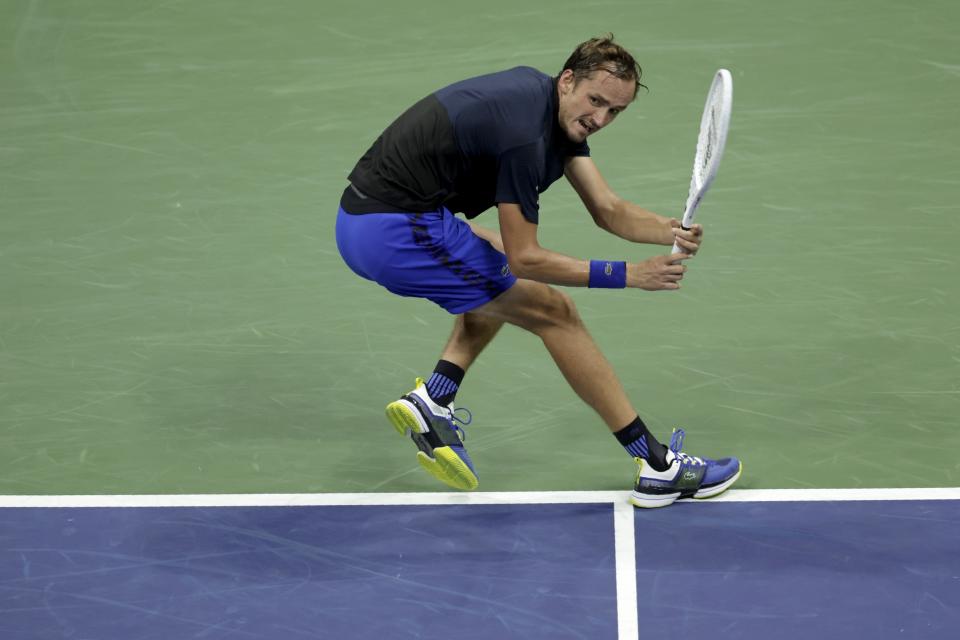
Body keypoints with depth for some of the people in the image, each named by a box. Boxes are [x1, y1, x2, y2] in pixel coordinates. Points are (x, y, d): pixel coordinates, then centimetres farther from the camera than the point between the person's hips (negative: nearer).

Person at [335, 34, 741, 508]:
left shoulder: (557, 110, 8)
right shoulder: (525, 135, -20)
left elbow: (607, 209, 5)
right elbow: (526, 259, -14)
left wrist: (672, 230, -13)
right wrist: (630, 275, -14)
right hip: (397, 232, -9)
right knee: (554, 311, -2)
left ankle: (433, 400, 14)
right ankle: (658, 467, 2)